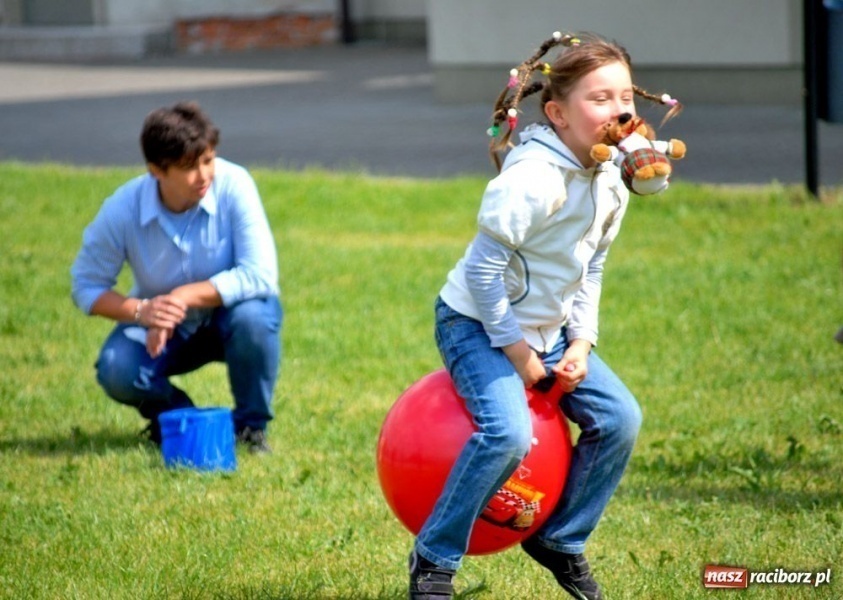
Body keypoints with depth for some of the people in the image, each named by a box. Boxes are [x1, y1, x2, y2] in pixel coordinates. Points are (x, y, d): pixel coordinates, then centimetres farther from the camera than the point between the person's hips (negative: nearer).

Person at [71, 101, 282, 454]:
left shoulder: (233, 185, -25)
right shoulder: (123, 210, -21)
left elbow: (260, 275, -29)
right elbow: (87, 286, -11)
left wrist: (184, 297, -35)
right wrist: (139, 310, -31)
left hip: (228, 314, -1)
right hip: (162, 327, 1)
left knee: (252, 315, -35)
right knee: (116, 371, -27)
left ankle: (251, 426, -8)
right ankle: (174, 415, 9)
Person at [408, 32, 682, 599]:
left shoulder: (609, 181, -2)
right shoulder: (532, 179, -28)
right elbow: (484, 271, -25)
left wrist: (581, 342, -2)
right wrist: (518, 354, -19)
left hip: (547, 328, 8)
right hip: (477, 324, -8)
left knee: (619, 418, -4)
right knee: (509, 432, -28)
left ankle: (560, 541, 15)